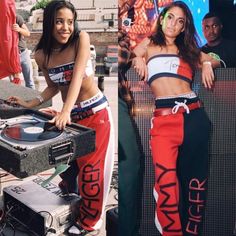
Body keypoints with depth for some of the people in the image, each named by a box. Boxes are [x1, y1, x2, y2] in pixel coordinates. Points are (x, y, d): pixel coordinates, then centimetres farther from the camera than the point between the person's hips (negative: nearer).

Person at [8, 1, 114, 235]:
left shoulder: (81, 38, -15)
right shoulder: (41, 55, -3)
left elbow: (77, 75, -26)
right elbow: (53, 87, 10)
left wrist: (65, 110, -36)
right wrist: (29, 104, -3)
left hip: (95, 112, -4)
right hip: (70, 114, 4)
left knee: (90, 166, 4)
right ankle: (68, 190, 50)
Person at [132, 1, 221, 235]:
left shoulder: (188, 49, 23)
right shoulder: (149, 44, 20)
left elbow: (217, 61, 29)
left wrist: (208, 64, 8)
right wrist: (137, 59, 3)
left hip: (194, 115, 3)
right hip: (163, 118, -2)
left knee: (195, 178, 4)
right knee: (166, 182, -15)